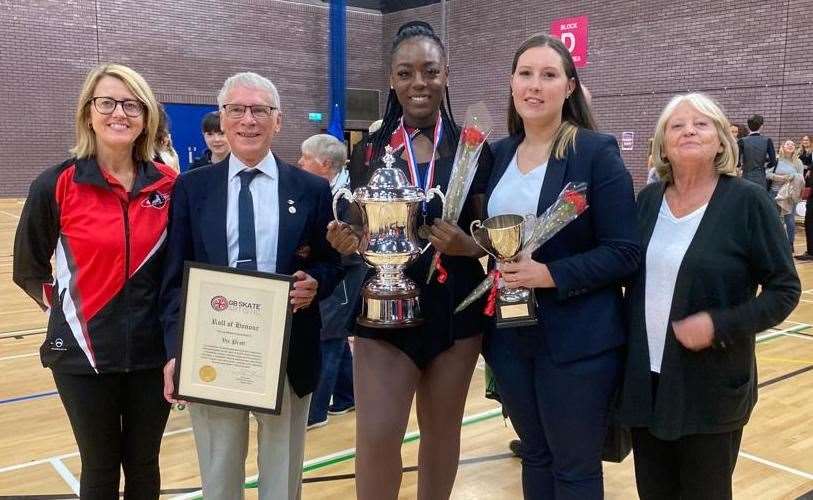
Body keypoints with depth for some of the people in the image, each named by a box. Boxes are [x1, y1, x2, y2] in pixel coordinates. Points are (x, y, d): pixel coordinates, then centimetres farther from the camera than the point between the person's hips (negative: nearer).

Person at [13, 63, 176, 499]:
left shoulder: (169, 185, -2)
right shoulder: (56, 185, -8)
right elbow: (27, 270, 5)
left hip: (153, 351, 2)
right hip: (84, 351, -1)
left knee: (144, 465, 16)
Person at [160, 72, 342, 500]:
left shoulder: (312, 189, 2)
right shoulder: (191, 188, 3)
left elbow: (330, 264, 8)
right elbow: (174, 277, 0)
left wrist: (315, 283, -15)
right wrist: (176, 350, -10)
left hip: (287, 356, 0)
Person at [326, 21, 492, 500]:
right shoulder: (369, 150, 2)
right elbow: (356, 234, 8)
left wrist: (468, 245, -18)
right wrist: (344, 242, -14)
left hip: (455, 309, 1)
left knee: (442, 431, 14)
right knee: (376, 439, -5)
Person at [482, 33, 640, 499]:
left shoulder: (597, 152, -10)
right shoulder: (499, 154, 6)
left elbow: (624, 252, -13)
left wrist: (549, 275, -22)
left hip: (577, 339, -5)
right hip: (509, 334, 5)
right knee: (535, 454, 19)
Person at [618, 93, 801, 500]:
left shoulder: (747, 201, -10)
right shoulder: (648, 199, 3)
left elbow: (784, 290, -8)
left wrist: (719, 326, -20)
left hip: (710, 386, -4)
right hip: (644, 378, 4)